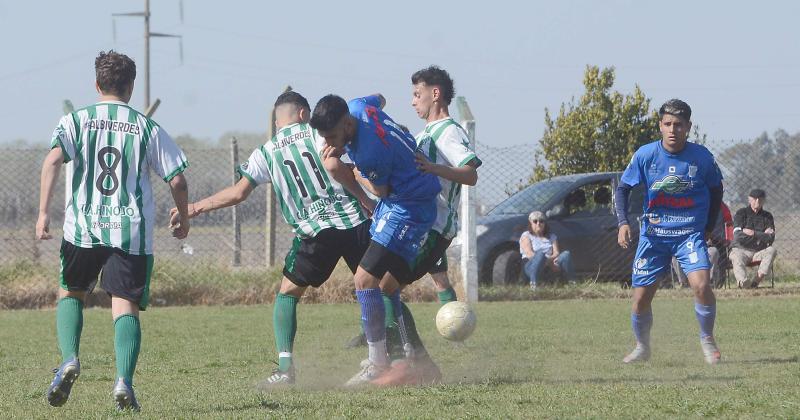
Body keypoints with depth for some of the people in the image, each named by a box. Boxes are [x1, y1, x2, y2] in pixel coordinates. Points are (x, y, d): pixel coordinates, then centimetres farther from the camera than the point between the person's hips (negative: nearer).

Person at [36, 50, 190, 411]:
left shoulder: (76, 121, 6)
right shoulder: (148, 129, 8)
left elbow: (53, 161, -10)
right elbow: (177, 179, 5)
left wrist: (43, 213, -9)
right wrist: (183, 219, 22)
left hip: (82, 228, 0)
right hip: (132, 232, 0)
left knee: (70, 294, 20)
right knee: (125, 306, 0)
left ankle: (69, 359, -3)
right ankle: (124, 380, -19)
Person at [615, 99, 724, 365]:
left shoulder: (701, 157, -8)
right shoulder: (645, 155, -7)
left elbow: (716, 190, 10)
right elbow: (623, 188, 4)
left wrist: (708, 228, 8)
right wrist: (623, 223, -10)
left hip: (690, 233, -2)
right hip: (653, 233, 2)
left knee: (701, 285, -23)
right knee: (641, 297, 2)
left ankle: (707, 340, 1)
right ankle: (642, 348, 27)